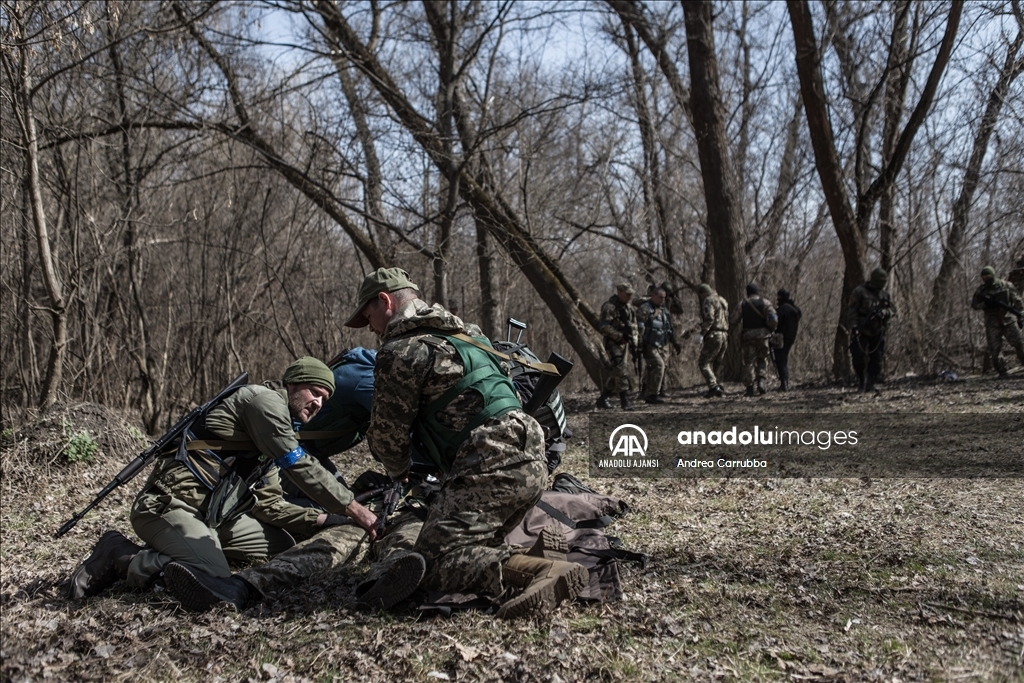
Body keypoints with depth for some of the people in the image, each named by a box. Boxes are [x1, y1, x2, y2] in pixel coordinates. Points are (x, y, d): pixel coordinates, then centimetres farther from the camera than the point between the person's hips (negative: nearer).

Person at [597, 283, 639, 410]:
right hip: (613, 343, -9)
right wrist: (620, 336, -21)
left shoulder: (628, 308, 15)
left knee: (615, 373, 10)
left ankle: (603, 399, 19)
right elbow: (603, 326, -21)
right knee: (621, 371, -14)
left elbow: (633, 326, 21)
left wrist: (634, 343, 9)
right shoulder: (609, 307, -13)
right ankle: (625, 401, -13)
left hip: (624, 342, 9)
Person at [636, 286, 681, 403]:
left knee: (652, 370, 9)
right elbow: (639, 328, -17)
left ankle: (647, 395, 20)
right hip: (649, 345, -8)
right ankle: (652, 394, -15)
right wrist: (639, 344, -24)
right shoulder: (645, 309, -9)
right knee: (658, 365, -19)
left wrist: (675, 343, 24)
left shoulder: (664, 309, 18)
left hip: (662, 346, 8)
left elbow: (669, 328, 27)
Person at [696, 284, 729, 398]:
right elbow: (726, 320, 20)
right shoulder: (722, 301, 24)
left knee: (703, 363, -8)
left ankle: (714, 387, -21)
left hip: (714, 336, -9)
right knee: (716, 365, 15)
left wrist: (701, 334, -19)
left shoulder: (709, 300, -4)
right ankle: (718, 388, 11)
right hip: (724, 336, 9)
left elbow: (709, 319, -18)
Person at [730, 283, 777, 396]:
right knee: (762, 359, 16)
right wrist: (771, 330, 6)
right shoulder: (765, 302, -1)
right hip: (762, 335, 0)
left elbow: (733, 320, 1)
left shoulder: (742, 304, 2)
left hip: (748, 336, 0)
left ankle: (749, 388, 1)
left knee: (749, 362, 4)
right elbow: (773, 319, -12)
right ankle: (761, 381, -5)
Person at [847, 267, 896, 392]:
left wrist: (884, 312, -15)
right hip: (861, 331, -4)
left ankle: (870, 385, 5)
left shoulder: (885, 295, 11)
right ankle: (861, 379, 15)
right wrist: (854, 326, -21)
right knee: (859, 358, -9)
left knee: (876, 360, -1)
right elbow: (851, 310, -10)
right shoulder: (860, 292, -5)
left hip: (878, 333, 4)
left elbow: (893, 311, 8)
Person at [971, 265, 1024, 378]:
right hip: (992, 323, 0)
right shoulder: (981, 290, 4)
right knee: (995, 348, -5)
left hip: (1008, 319, 0)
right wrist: (985, 304, -16)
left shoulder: (1006, 285, 3)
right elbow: (974, 304, 3)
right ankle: (1002, 371, 2)